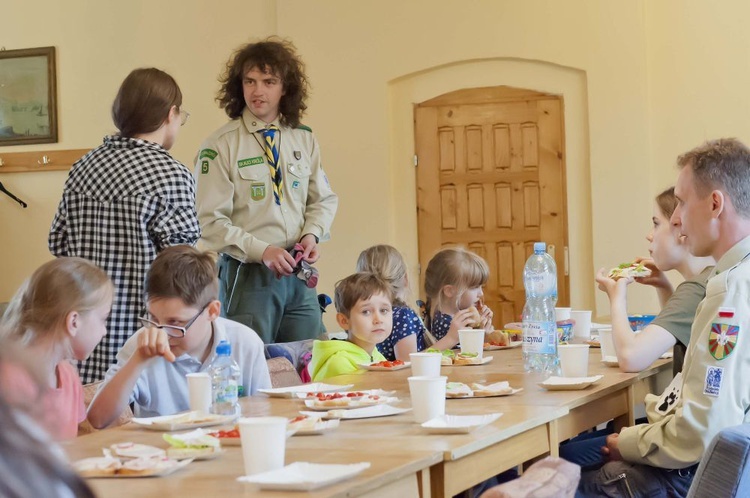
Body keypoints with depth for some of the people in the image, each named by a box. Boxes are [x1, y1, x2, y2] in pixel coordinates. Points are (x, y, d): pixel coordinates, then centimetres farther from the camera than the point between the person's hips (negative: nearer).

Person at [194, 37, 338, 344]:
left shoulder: (304, 140, 9)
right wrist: (261, 250, -21)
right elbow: (211, 221, -10)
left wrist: (312, 234, -4)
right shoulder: (220, 146, -6)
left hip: (298, 274, 4)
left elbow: (324, 199, 17)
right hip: (247, 274, -4)